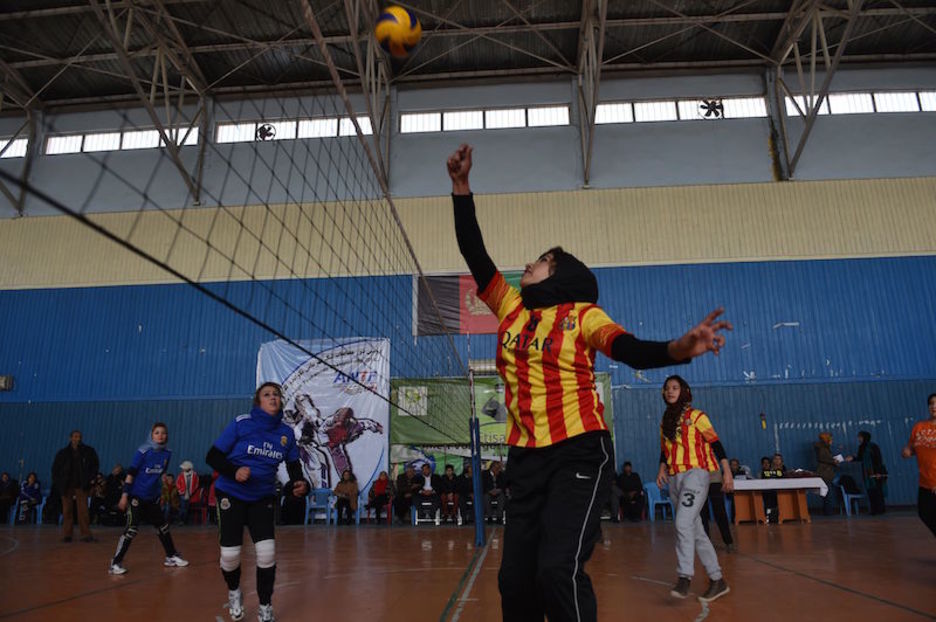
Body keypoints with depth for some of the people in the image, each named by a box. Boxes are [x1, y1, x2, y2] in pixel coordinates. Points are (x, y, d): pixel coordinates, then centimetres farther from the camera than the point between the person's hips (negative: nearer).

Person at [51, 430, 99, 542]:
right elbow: (55, 468, 12)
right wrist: (57, 482, 3)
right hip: (67, 486, 2)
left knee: (83, 510, -5)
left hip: (81, 486, -1)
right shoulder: (63, 453, 3)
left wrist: (90, 479, -1)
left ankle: (86, 534, -3)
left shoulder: (88, 451, 1)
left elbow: (94, 466, 8)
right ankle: (67, 534, 15)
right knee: (67, 511, 5)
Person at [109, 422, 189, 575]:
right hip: (137, 496, -5)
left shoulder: (167, 453, 0)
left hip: (152, 498, 6)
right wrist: (124, 495, -16)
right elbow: (131, 473, -14)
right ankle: (115, 563, 1)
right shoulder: (143, 451, -14)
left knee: (163, 526, 10)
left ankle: (171, 557, 22)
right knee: (132, 529, -11)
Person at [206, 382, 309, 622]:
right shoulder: (240, 424, -15)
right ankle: (234, 592, 34)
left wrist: (300, 485, -19)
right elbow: (212, 457, -10)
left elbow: (294, 467, 4)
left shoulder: (286, 433, -5)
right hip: (232, 495, -2)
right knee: (230, 554, -2)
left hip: (263, 497, 2)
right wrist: (234, 471, -28)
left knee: (267, 553, -9)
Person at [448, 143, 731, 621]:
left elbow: (632, 351, -14)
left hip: (578, 453, -5)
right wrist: (461, 186, 8)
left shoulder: (582, 314, 0)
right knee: (515, 580, 7)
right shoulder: (511, 308, 11)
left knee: (559, 570, -19)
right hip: (526, 456, 5)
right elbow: (474, 254, 11)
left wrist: (680, 348, -35)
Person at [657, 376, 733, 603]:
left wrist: (727, 472, -9)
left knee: (683, 524, -21)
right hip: (675, 479, 7)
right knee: (696, 531, 8)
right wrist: (662, 470, 4)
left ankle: (684, 577, -15)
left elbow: (715, 443, -3)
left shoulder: (696, 416, -1)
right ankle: (717, 580, 15)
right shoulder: (665, 421, 16)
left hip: (695, 473, -7)